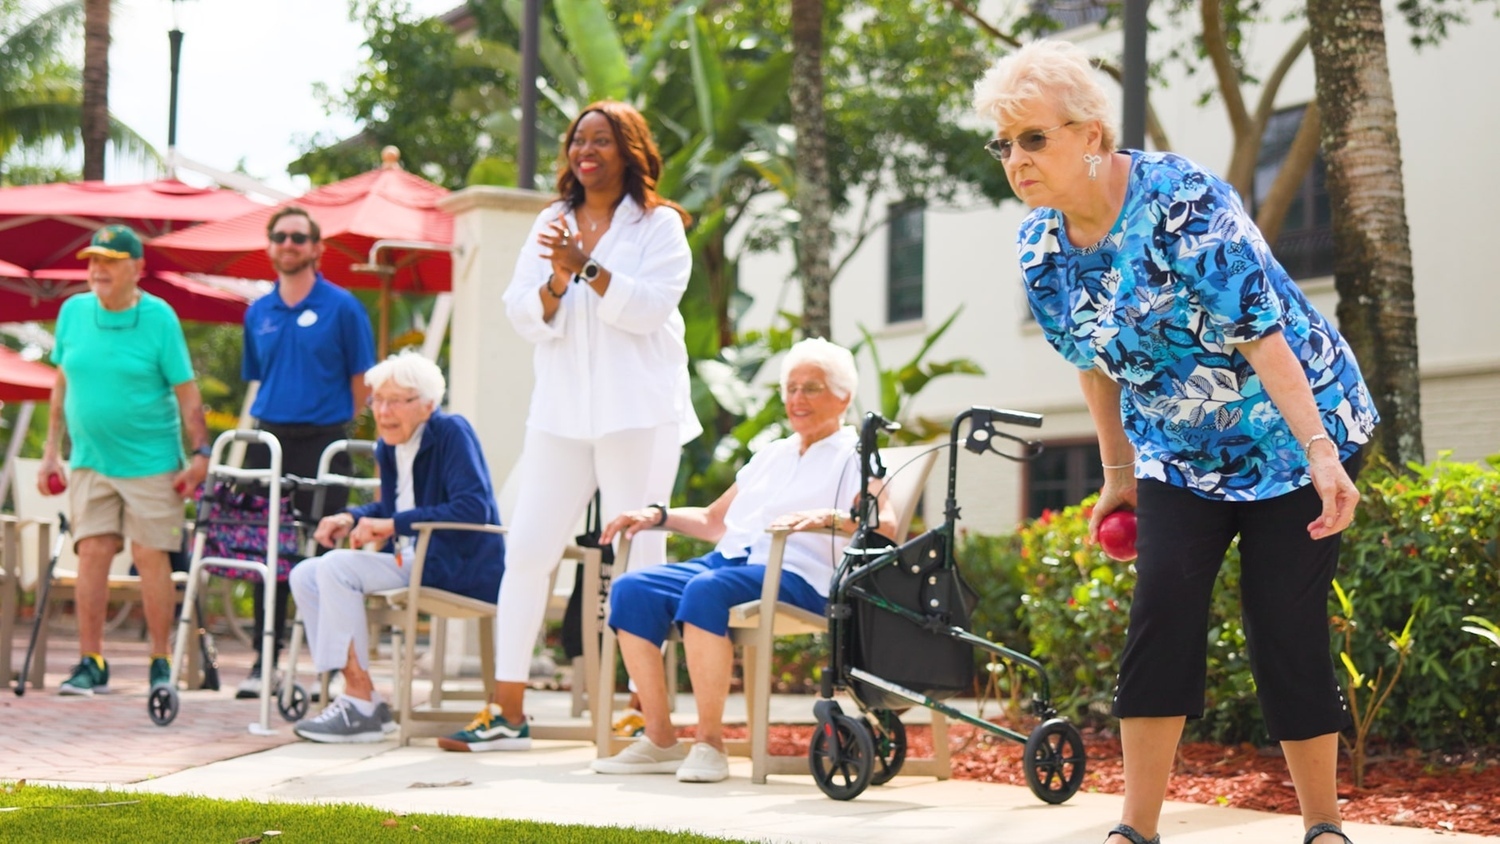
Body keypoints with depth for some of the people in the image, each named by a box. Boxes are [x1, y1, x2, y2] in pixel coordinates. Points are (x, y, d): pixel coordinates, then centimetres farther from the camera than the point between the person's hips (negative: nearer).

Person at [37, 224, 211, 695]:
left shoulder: (159, 318, -5)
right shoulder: (73, 312, 5)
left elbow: (186, 392, -4)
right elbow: (62, 386, 14)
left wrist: (200, 454, -9)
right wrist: (51, 453, 12)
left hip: (150, 461, -3)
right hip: (90, 461, 3)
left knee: (151, 556, -1)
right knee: (92, 554, -2)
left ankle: (161, 663, 8)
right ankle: (91, 664, 3)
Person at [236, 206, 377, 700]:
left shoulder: (341, 307, -2)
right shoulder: (258, 313, 11)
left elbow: (361, 380, 0)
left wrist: (334, 428, 0)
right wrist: (265, 425, 10)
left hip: (323, 442, -4)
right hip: (268, 439, 4)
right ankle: (265, 662, 11)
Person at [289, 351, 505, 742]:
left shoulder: (452, 433, -12)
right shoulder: (389, 448, 13)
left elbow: (473, 509, -23)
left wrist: (392, 525, -23)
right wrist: (351, 518, 5)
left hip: (457, 568, -9)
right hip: (410, 563, 9)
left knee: (336, 567, -23)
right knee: (306, 576, 0)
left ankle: (362, 704, -19)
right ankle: (353, 696, -5)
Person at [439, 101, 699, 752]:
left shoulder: (659, 224, 2)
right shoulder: (551, 224, 16)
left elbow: (650, 306, -11)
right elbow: (523, 318, 8)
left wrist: (588, 267, -19)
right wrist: (556, 282, -11)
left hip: (638, 414, -4)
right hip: (562, 411, 5)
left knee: (638, 557, -5)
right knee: (527, 550, 0)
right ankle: (508, 713, 4)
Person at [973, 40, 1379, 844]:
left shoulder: (1180, 199, -25)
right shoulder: (1039, 245, -5)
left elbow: (1259, 330, -27)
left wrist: (1320, 451, -31)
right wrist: (1118, 472, 16)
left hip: (1287, 429, -5)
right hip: (1180, 449, 5)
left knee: (1285, 626, -7)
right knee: (1162, 607, -11)